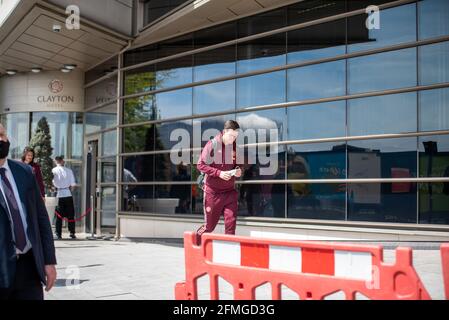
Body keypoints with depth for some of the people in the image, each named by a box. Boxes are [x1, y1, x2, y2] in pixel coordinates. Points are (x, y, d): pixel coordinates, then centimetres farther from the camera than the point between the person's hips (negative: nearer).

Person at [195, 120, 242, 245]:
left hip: (230, 191, 3)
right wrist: (219, 173, -20)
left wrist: (238, 170, -8)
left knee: (231, 222, -7)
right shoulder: (212, 144, -9)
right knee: (210, 225, 7)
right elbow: (200, 165, -9)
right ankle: (193, 244, 32)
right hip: (212, 191, -3)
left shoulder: (235, 146, 3)